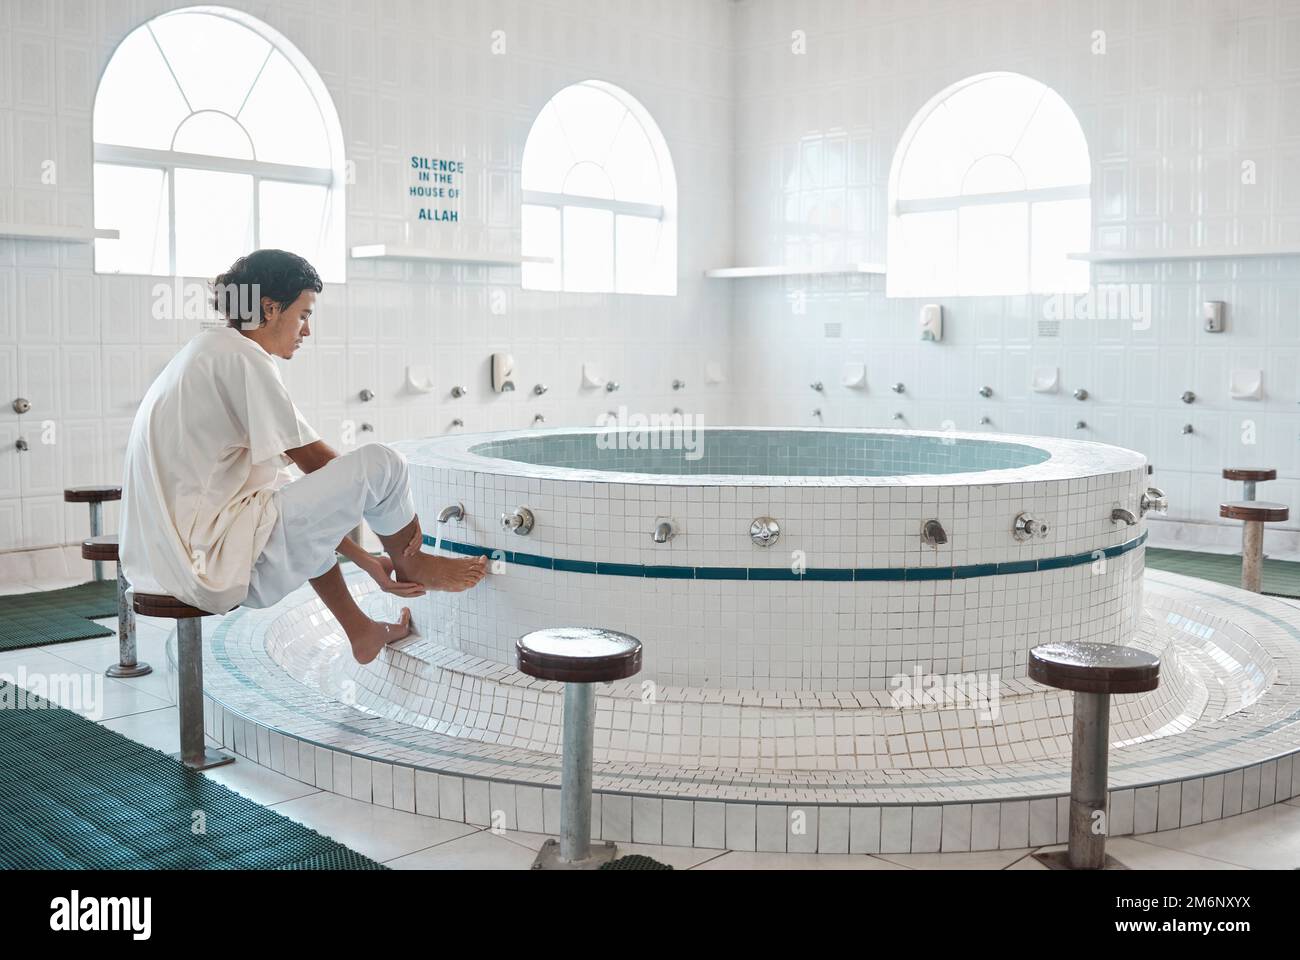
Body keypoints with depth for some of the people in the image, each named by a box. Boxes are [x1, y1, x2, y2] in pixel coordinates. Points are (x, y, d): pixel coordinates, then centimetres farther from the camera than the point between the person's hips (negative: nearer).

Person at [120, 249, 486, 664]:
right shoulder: (240, 355, -10)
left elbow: (305, 464, 19)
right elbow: (316, 459, -7)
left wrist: (366, 562, 20)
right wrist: (408, 519, 9)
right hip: (218, 564, -11)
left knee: (306, 500, 35)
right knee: (381, 462, -8)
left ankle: (361, 631, 35)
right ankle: (411, 565, 21)